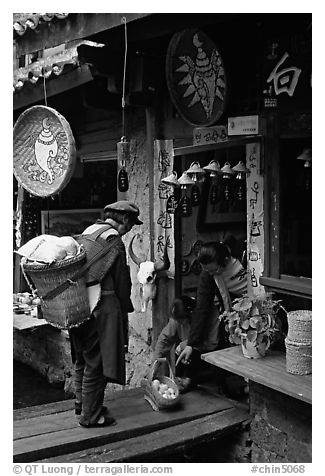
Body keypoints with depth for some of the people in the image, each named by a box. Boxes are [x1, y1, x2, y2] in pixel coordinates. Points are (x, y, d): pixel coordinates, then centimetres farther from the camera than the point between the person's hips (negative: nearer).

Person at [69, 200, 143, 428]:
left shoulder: (88, 231, 11)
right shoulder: (114, 241, -15)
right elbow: (121, 281, -12)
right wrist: (127, 307, 2)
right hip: (101, 308, -9)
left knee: (82, 358, 21)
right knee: (96, 361, 2)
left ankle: (81, 402, 35)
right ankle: (90, 415, 12)